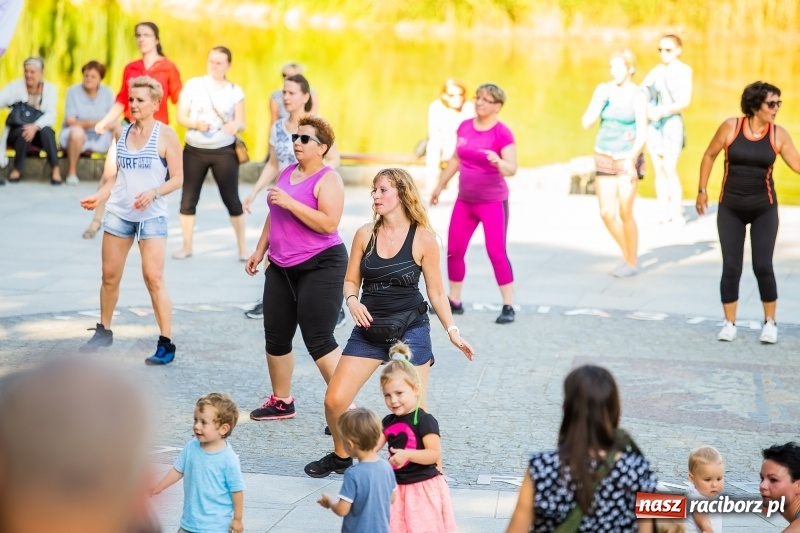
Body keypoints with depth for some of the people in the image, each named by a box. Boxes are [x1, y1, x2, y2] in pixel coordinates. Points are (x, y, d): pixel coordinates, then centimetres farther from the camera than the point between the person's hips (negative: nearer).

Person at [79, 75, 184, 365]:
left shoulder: (166, 135, -6)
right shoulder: (123, 133, 9)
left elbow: (177, 178, -8)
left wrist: (154, 192, -25)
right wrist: (99, 196, 3)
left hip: (152, 216, -5)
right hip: (118, 213, 5)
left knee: (154, 278, -10)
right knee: (109, 276, 11)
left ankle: (166, 344, -5)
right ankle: (103, 331, 29)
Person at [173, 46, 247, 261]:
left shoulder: (235, 91, 2)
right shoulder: (193, 85, 1)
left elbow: (241, 124, 2)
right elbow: (181, 117, -1)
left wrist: (236, 125, -22)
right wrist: (196, 124, -21)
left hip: (224, 152, -1)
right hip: (194, 150, 1)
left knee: (231, 199, 0)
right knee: (188, 199, 3)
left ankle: (243, 247, 12)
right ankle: (187, 246, 15)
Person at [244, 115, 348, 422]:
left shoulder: (328, 179, -11)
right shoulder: (288, 172, 13)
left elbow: (329, 224, -23)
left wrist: (290, 202, -24)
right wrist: (260, 250, 21)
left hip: (320, 267, -8)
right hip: (281, 268, 8)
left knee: (318, 341, -12)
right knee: (276, 337, 10)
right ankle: (281, 402, 24)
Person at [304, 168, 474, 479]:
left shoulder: (423, 238, -7)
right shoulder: (365, 234, 1)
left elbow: (436, 293, 0)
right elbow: (350, 281, 8)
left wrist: (452, 332, -6)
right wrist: (352, 301, -13)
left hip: (410, 330, -3)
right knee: (334, 400, -3)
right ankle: (341, 456, 23)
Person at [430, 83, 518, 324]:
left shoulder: (502, 133, -12)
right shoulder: (464, 127, 5)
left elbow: (512, 169, -19)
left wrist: (498, 161, -39)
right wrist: (440, 186, 24)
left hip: (493, 201, -6)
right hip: (465, 200, 6)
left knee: (496, 252, -10)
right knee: (454, 250, 8)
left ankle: (508, 306, -4)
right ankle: (454, 301, 21)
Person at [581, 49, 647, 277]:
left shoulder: (637, 95, -8)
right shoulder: (603, 89, 3)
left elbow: (642, 132, -10)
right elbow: (586, 123, 0)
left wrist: (631, 159, -20)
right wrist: (600, 101, -13)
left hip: (626, 158, -4)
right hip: (604, 157, 4)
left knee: (625, 213, -5)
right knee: (607, 213, 3)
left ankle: (632, 262, 11)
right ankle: (626, 255, 24)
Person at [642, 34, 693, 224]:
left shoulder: (684, 70, -1)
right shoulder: (656, 70, 13)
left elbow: (685, 101, -10)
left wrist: (662, 111, -19)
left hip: (672, 123, -5)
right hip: (653, 124, 5)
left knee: (670, 168, -12)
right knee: (659, 170, 5)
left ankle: (677, 214, -8)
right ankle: (663, 212, 9)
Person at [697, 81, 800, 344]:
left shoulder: (778, 134, -7)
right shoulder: (730, 127, -8)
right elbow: (709, 156, 4)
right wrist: (702, 190, 5)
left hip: (764, 209, 0)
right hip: (730, 208, 0)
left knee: (762, 266, -3)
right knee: (731, 267, 2)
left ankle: (770, 322, 13)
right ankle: (729, 323, 15)